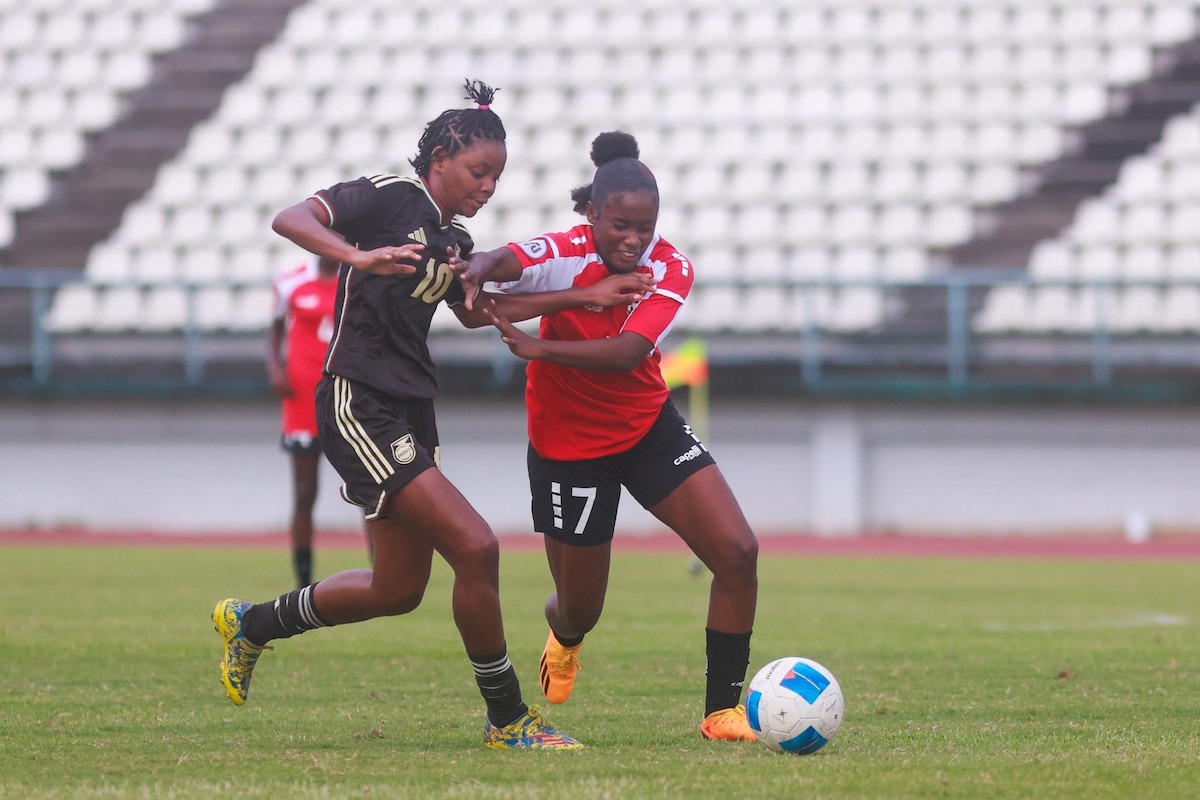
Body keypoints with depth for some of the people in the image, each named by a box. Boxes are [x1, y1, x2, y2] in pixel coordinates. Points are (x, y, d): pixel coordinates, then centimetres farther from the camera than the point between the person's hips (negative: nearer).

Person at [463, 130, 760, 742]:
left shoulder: (671, 269, -16)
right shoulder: (564, 256, -22)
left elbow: (629, 351, -31)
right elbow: (494, 265, -43)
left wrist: (538, 348, -41)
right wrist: (477, 274, -67)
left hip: (649, 427, 3)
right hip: (568, 444, -3)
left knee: (738, 552, -13)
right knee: (581, 611, 8)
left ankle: (723, 711, 0)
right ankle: (564, 633, 50)